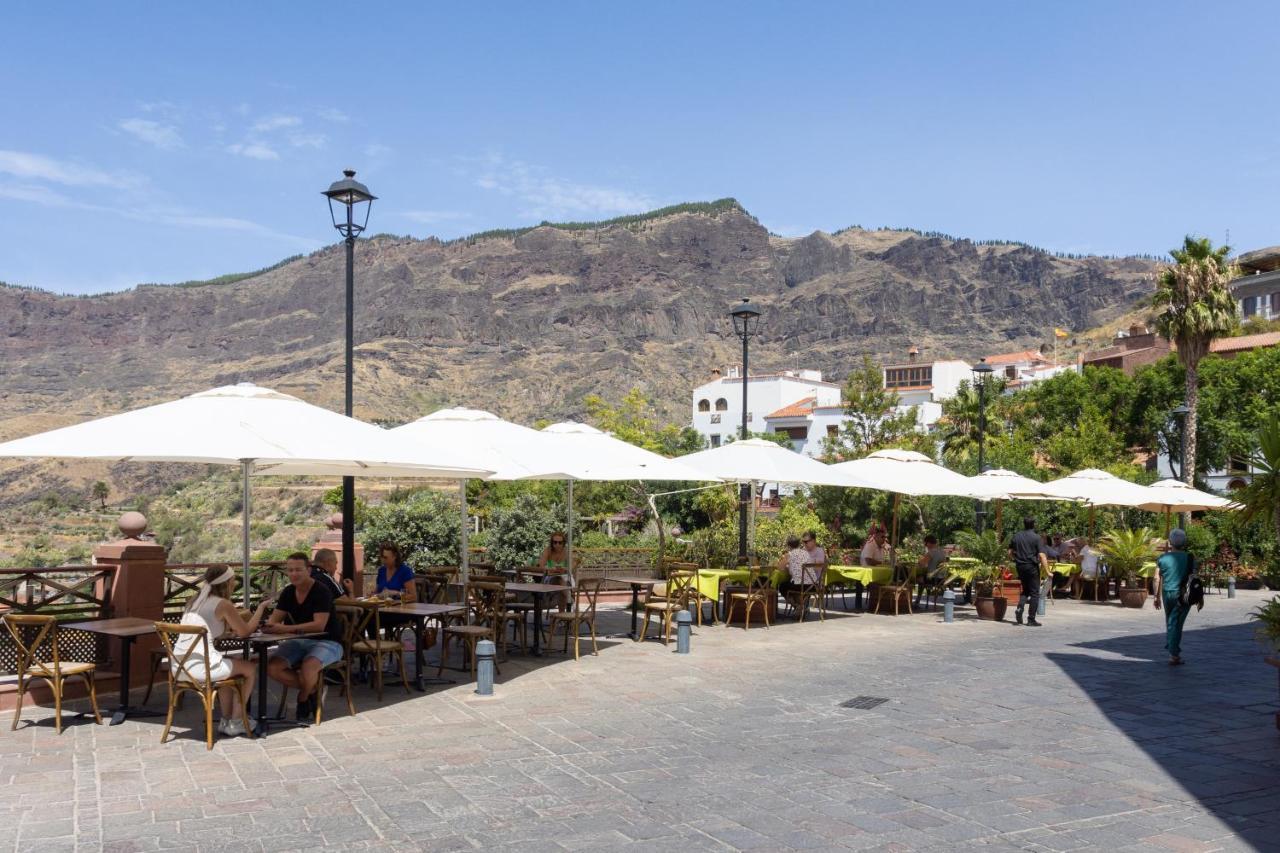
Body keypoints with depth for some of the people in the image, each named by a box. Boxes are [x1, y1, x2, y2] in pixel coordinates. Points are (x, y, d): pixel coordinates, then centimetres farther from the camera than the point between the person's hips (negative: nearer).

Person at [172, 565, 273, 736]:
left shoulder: (194, 600, 16)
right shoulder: (223, 604, -6)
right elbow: (245, 632, 3)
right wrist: (261, 607, 15)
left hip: (178, 666, 8)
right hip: (200, 666, -8)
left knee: (228, 666, 34)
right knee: (250, 669, 14)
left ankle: (226, 720, 34)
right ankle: (234, 723, 21)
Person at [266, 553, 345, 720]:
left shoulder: (321, 592, -17)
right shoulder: (288, 592, 5)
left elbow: (319, 625, -27)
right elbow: (275, 619, 2)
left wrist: (287, 628, -35)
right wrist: (270, 625, -24)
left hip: (327, 642, -7)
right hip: (300, 641, 7)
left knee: (308, 666, -36)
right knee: (272, 667, -18)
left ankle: (302, 699, -2)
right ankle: (313, 690, 0)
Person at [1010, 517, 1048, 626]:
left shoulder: (1016, 536, 5)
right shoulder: (1036, 537, -10)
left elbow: (1010, 551, 11)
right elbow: (1042, 555, -16)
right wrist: (1047, 571, -14)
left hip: (1020, 566, 5)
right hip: (1032, 567, -5)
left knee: (1025, 590, 20)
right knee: (1034, 593, 4)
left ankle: (1020, 608, -5)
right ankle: (1031, 619, 3)